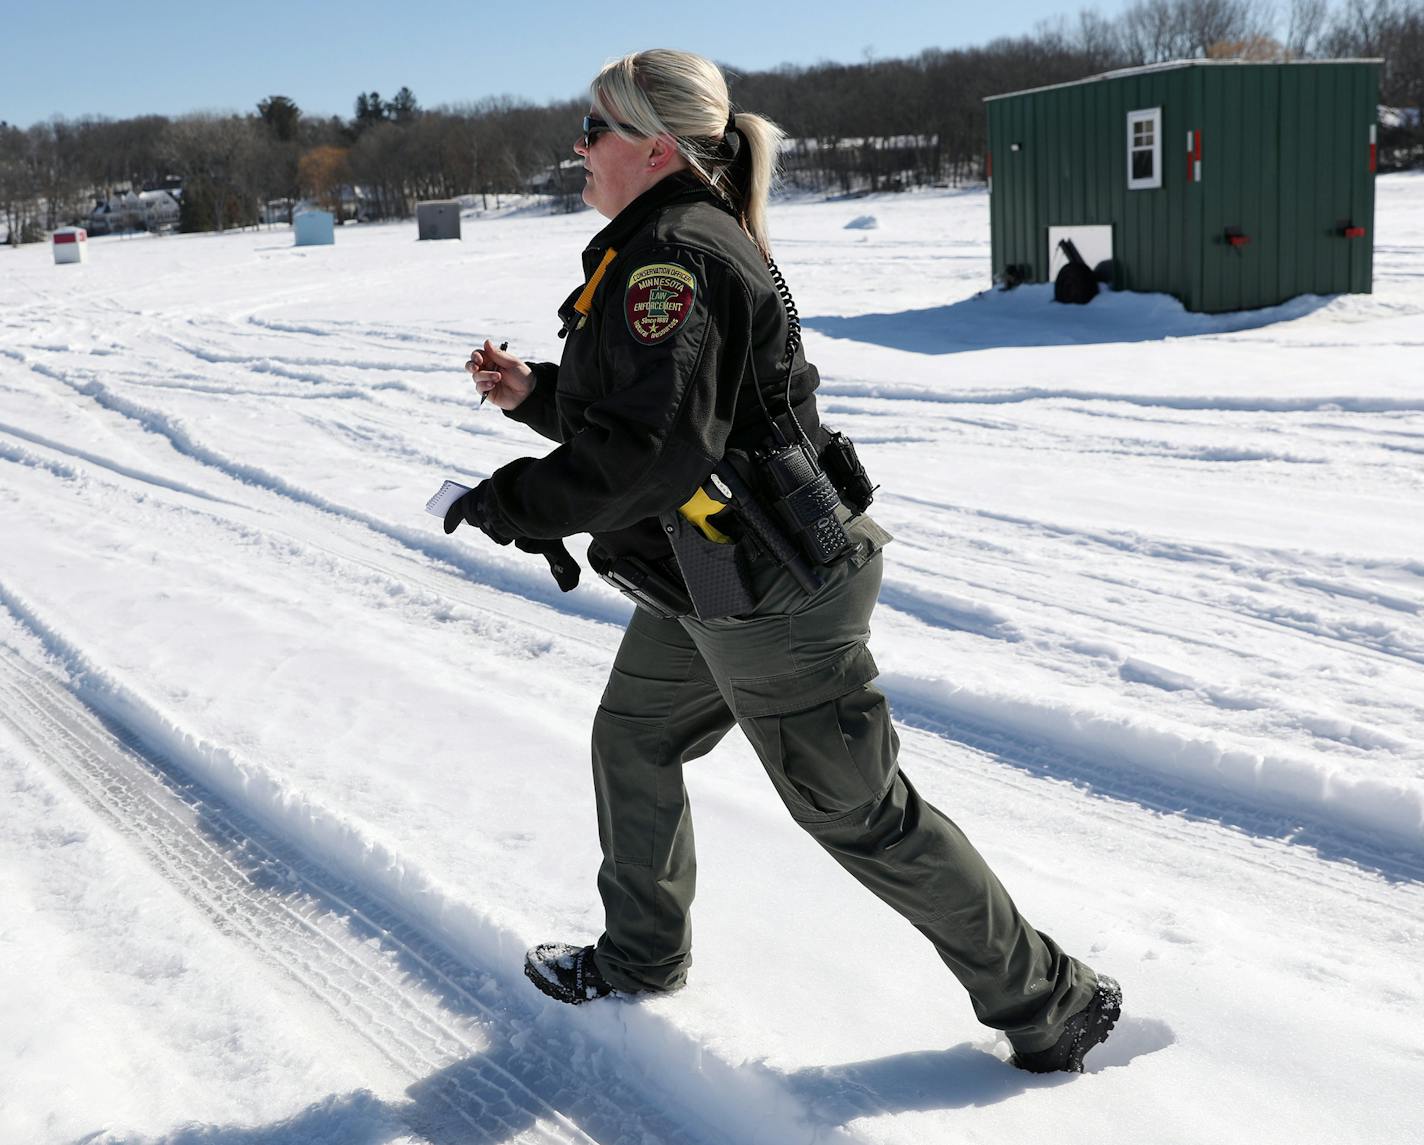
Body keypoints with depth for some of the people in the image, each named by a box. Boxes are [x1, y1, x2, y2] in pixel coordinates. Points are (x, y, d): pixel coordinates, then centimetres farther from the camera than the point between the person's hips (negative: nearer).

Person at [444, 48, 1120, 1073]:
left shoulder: (670, 256, -20)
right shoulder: (667, 247, 13)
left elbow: (656, 447, -30)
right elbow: (627, 411, 21)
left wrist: (519, 500, -20)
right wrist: (535, 394, 13)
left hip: (771, 597, -11)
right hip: (704, 583, 11)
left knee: (859, 812, 0)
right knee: (632, 738, 22)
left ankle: (1047, 1001, 17)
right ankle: (641, 957, 43)